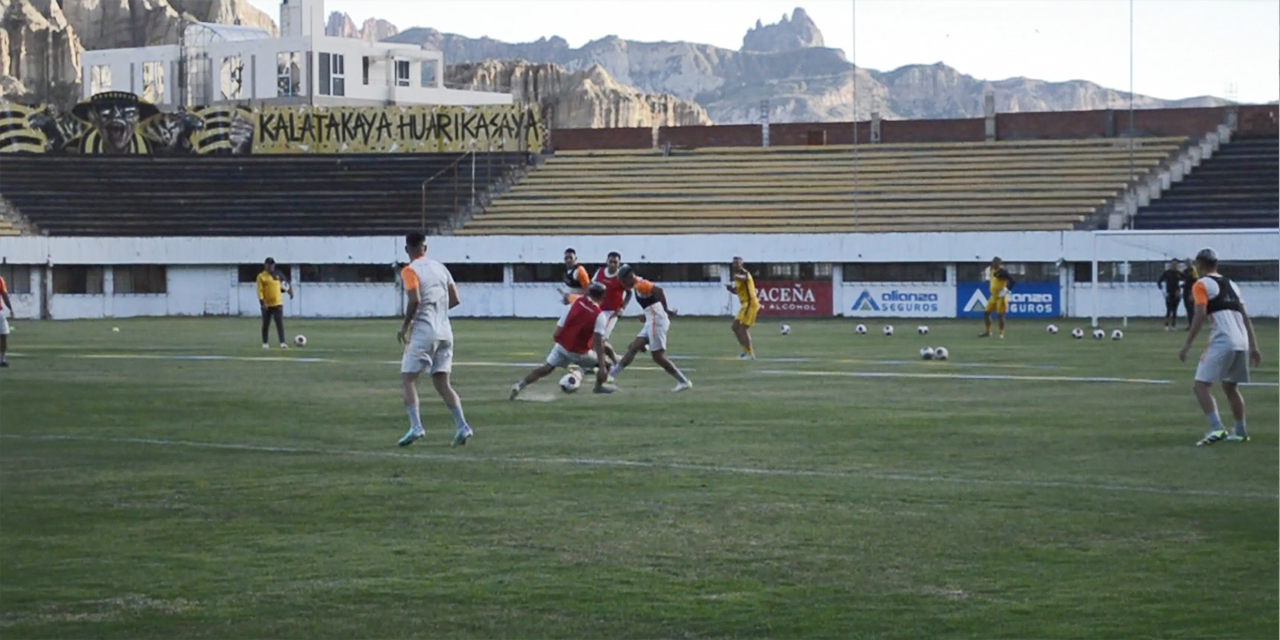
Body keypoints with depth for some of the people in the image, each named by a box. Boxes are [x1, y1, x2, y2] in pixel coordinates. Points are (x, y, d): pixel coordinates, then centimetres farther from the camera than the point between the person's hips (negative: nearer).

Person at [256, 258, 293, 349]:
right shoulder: (261, 277, -5)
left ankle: (282, 343, -12)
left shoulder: (277, 274, 9)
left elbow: (284, 283, 24)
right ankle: (265, 343, 19)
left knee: (280, 324, -6)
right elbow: (260, 291, -11)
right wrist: (262, 303, -18)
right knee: (266, 325, 8)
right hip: (267, 305, -3)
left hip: (277, 304, 3)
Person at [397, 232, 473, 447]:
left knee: (407, 379, -1)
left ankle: (416, 426, -17)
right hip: (445, 331, 6)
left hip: (423, 331, -6)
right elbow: (454, 300, 12)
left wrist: (404, 326, -7)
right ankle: (462, 425, -3)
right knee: (442, 383, 11)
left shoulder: (410, 271, -6)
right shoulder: (440, 268, 14)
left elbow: (415, 300, -18)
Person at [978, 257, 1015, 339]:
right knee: (986, 313, 10)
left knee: (1000, 315, -8)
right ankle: (988, 332, 20)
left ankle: (1001, 333, 2)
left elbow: (1011, 280, -22)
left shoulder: (1002, 272, -16)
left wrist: (1006, 290, -25)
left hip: (1001, 296, -9)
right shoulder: (992, 270, 10)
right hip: (993, 296, 9)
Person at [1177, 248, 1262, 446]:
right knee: (1230, 387, 23)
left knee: (1201, 385, -6)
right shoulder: (1231, 285, 23)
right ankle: (1240, 432, 26)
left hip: (1221, 342, -7)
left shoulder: (1201, 285, 3)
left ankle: (1216, 428, -22)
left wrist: (1187, 345, -10)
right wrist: (1254, 347, 19)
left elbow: (1200, 315, -10)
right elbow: (1245, 317, 19)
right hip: (1242, 342, 7)